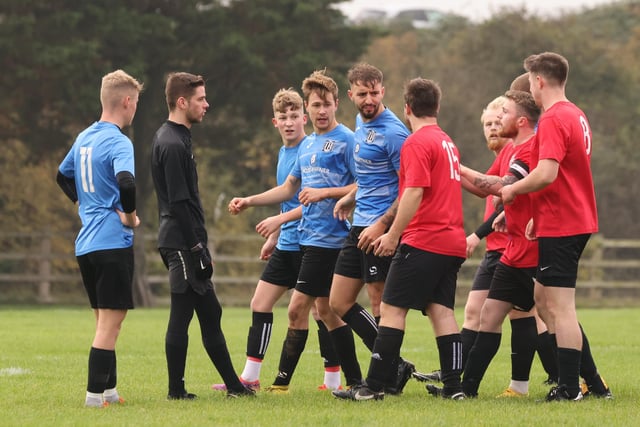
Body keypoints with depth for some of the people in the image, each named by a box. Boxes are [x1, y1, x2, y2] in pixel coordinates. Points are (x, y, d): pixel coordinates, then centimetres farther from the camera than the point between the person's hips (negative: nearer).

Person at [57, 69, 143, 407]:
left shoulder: (84, 137, 13)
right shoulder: (118, 142, -14)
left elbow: (63, 176, 28)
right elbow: (126, 183, -31)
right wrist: (130, 216, -15)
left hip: (86, 243, 9)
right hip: (113, 241, -9)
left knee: (104, 320, 16)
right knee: (111, 320, -6)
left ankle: (108, 389, 21)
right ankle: (96, 393, -9)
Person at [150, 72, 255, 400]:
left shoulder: (174, 138, 17)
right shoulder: (172, 144, -16)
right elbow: (179, 203, -20)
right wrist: (197, 247, -19)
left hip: (185, 243, 10)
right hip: (182, 243, -10)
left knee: (210, 313, 13)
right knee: (181, 314, -5)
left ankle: (234, 386, 18)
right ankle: (176, 390, 1)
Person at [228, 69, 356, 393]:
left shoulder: (346, 141, -9)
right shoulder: (308, 145, 16)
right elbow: (289, 188, 25)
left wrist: (325, 193, -20)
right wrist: (248, 202, 18)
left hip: (328, 237, -9)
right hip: (308, 236, 9)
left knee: (298, 308, -8)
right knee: (325, 309, 10)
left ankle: (282, 382, -3)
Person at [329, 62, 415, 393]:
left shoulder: (393, 132, -15)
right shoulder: (361, 122, 13)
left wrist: (382, 224, -22)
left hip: (382, 229, -10)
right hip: (359, 225, 10)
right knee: (339, 304, 8)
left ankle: (392, 371, 6)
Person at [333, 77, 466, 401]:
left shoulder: (417, 143, -9)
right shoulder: (447, 142, 18)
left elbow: (414, 192, -18)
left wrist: (393, 235, -15)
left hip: (423, 241, -8)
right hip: (452, 242, 8)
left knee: (392, 309, -5)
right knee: (441, 310, 6)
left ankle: (374, 386, -7)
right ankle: (454, 386, -1)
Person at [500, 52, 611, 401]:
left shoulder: (553, 120, -16)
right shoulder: (576, 115, 14)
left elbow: (547, 174, -27)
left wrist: (513, 190, -11)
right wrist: (539, 215, 20)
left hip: (560, 228, -10)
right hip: (577, 220, 10)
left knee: (560, 308, -6)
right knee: (544, 299, 15)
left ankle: (570, 389, -4)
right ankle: (592, 382, 16)